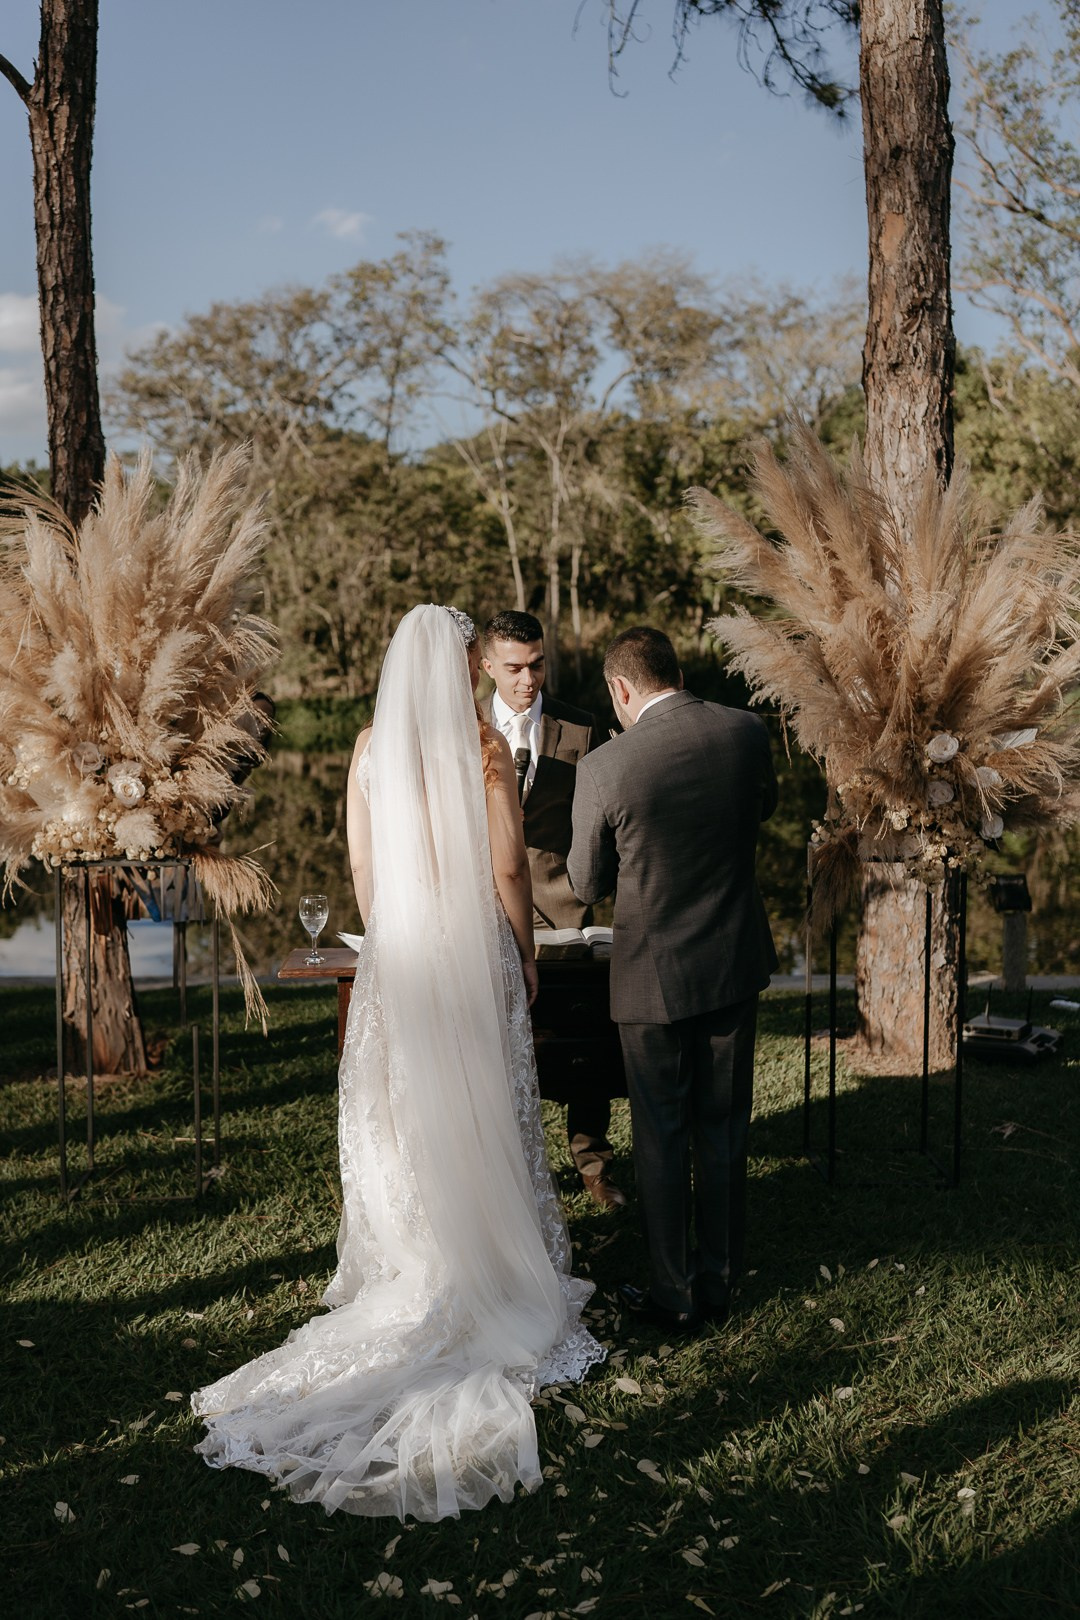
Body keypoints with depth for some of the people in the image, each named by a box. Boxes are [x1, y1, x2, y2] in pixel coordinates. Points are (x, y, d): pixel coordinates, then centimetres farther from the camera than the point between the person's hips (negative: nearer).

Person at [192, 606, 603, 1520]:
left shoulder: (370, 749, 1)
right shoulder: (482, 746, -11)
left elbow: (361, 864, 6)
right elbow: (508, 867, -9)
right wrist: (526, 953, 3)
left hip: (397, 949, 4)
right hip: (476, 948, -3)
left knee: (399, 1114, 11)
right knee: (484, 1114, 6)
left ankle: (412, 1277, 20)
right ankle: (497, 1269, 15)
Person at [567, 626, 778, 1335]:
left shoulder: (605, 769, -18)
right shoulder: (747, 731, -7)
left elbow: (588, 884, -5)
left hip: (654, 975, -4)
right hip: (736, 962, 4)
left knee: (662, 1137, 11)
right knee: (724, 1129, 16)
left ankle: (675, 1296, 22)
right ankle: (719, 1282, 29)